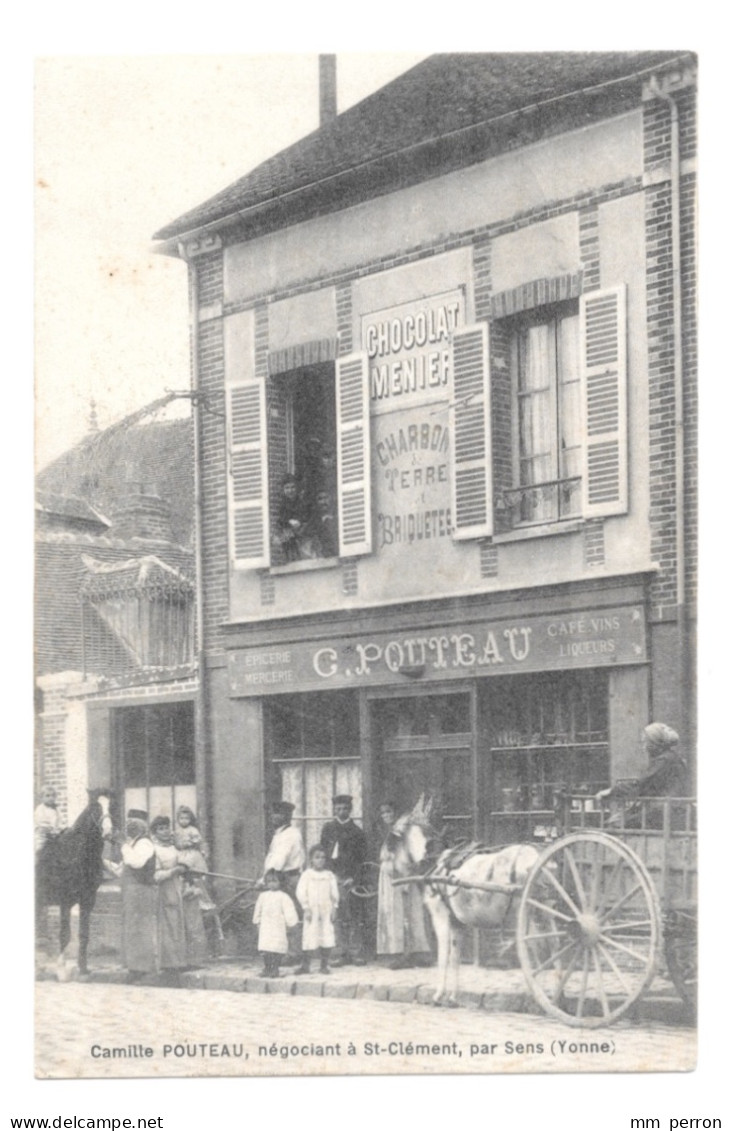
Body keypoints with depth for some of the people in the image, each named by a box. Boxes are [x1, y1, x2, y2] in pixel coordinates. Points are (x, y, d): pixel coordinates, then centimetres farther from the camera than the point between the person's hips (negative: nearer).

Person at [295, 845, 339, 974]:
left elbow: (334, 893, 9)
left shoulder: (329, 875, 8)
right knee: (309, 938, -4)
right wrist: (306, 908, -9)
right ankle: (305, 966, 4)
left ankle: (324, 965, 11)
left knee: (327, 939, 0)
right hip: (312, 910, -2)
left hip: (326, 911, 2)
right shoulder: (307, 875, 1)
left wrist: (334, 909, 0)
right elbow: (301, 893, -3)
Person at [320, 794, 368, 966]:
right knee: (339, 918, 3)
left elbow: (361, 859, 1)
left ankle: (357, 953, -5)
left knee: (354, 917, -6)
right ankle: (345, 953, 6)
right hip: (332, 876, 3)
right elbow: (322, 853, 13)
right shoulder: (328, 829, 13)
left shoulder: (356, 832, 3)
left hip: (349, 878, -3)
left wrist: (353, 878, -10)